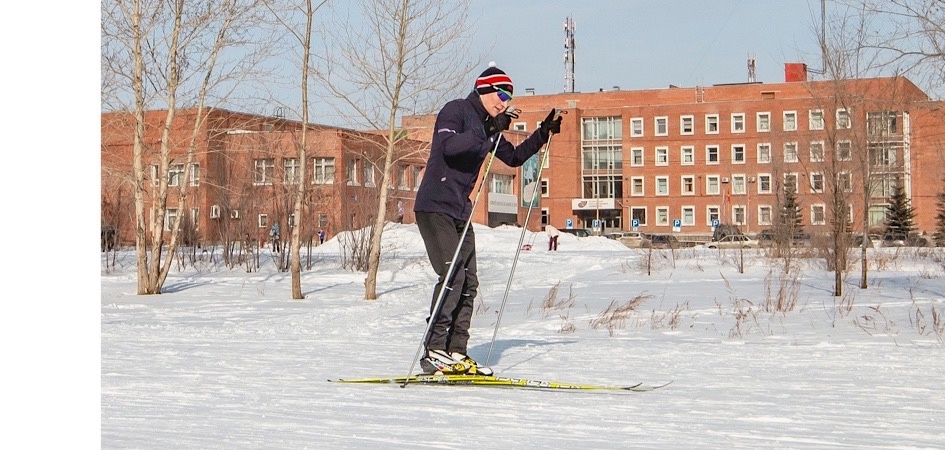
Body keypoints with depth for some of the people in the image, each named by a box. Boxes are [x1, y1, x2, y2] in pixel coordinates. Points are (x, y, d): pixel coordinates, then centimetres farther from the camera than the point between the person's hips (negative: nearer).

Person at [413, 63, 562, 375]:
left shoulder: (487, 127, 18)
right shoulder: (456, 110, -7)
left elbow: (514, 157, 27)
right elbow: (449, 146, -26)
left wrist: (543, 134, 17)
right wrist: (491, 130, -29)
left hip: (460, 213, 9)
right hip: (435, 208, -9)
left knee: (468, 282, 4)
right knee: (452, 275, -18)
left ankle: (455, 352, 6)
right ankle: (434, 352, -18)